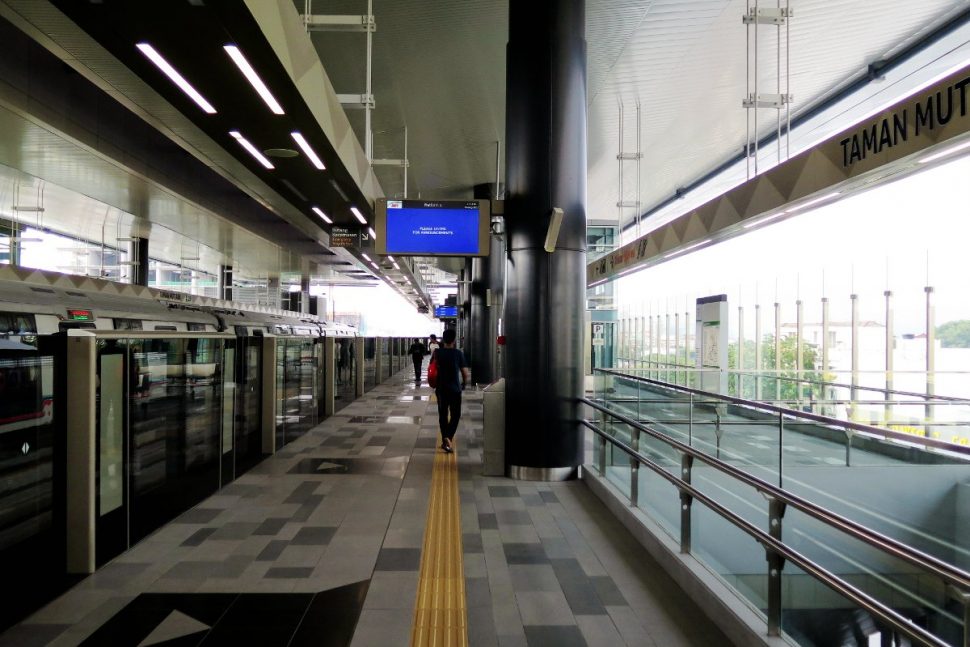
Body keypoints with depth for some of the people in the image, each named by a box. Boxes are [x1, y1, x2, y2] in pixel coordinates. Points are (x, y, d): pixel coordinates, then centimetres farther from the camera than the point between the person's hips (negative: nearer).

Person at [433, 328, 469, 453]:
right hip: (455, 389, -2)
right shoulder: (458, 354, -8)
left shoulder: (437, 353, -3)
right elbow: (465, 373, -7)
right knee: (455, 415, 7)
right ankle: (448, 437, -13)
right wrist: (464, 384, 10)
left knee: (442, 415, 14)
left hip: (441, 389, 2)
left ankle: (444, 440, 18)